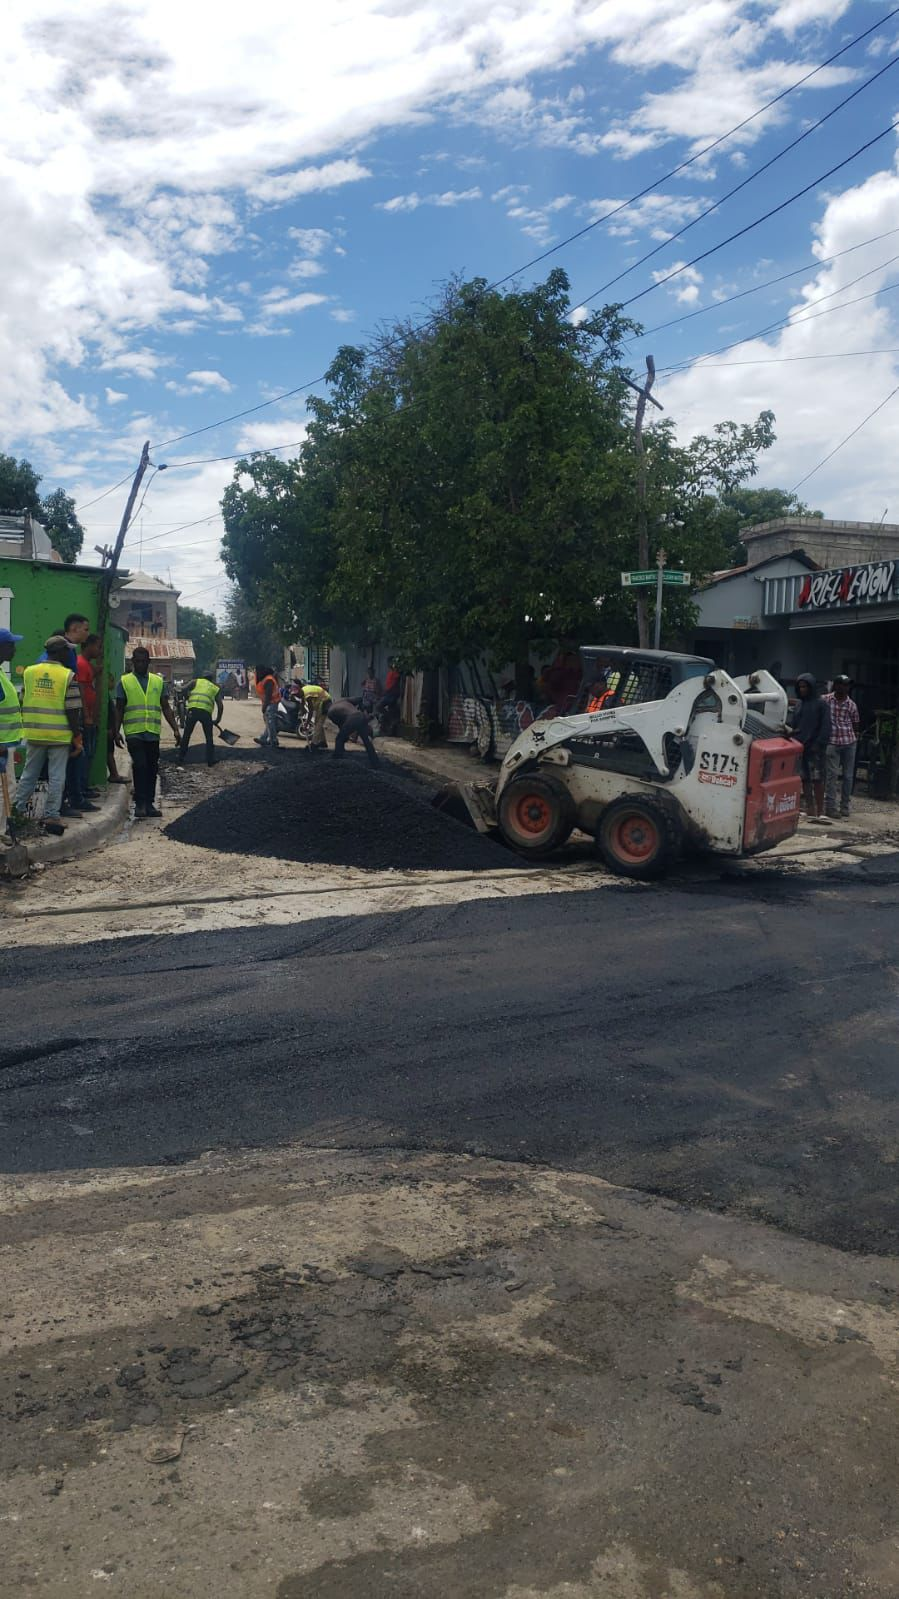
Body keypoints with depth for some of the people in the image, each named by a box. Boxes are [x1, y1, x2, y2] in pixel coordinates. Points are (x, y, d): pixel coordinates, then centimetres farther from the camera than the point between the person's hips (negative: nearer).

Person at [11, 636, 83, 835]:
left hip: (34, 734, 4)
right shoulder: (68, 676, -10)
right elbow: (72, 710, -11)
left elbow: (23, 702, 10)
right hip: (60, 735, -4)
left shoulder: (29, 672, 4)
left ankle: (17, 809, 18)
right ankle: (51, 816, 4)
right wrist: (77, 736, -2)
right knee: (56, 778, 3)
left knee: (29, 774, 16)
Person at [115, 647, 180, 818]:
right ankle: (140, 803, -9)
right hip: (134, 732, -3)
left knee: (152, 768, 5)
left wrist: (175, 729, 4)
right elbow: (119, 709, 6)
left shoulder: (158, 681, 13)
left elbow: (166, 708, 12)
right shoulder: (124, 682, 5)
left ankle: (149, 804, 14)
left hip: (153, 733, 3)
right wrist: (116, 732, -2)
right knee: (140, 765, -14)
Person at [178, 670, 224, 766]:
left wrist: (188, 698, 17)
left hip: (192, 710, 0)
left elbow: (184, 690, 1)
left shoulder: (196, 681, 17)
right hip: (206, 712, 0)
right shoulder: (216, 689, 20)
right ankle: (210, 761, 14)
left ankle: (180, 760, 13)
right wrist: (218, 720, 17)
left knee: (186, 735, 11)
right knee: (209, 737, 15)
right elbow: (220, 706, 11)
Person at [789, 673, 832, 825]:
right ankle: (811, 812, 7)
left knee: (817, 779, -8)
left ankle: (820, 812, -8)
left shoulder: (821, 704, 0)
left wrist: (819, 744, -14)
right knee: (805, 779, 4)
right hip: (799, 746, 6)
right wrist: (791, 732, 3)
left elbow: (825, 727, -5)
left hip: (815, 748, -6)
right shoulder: (798, 704, 17)